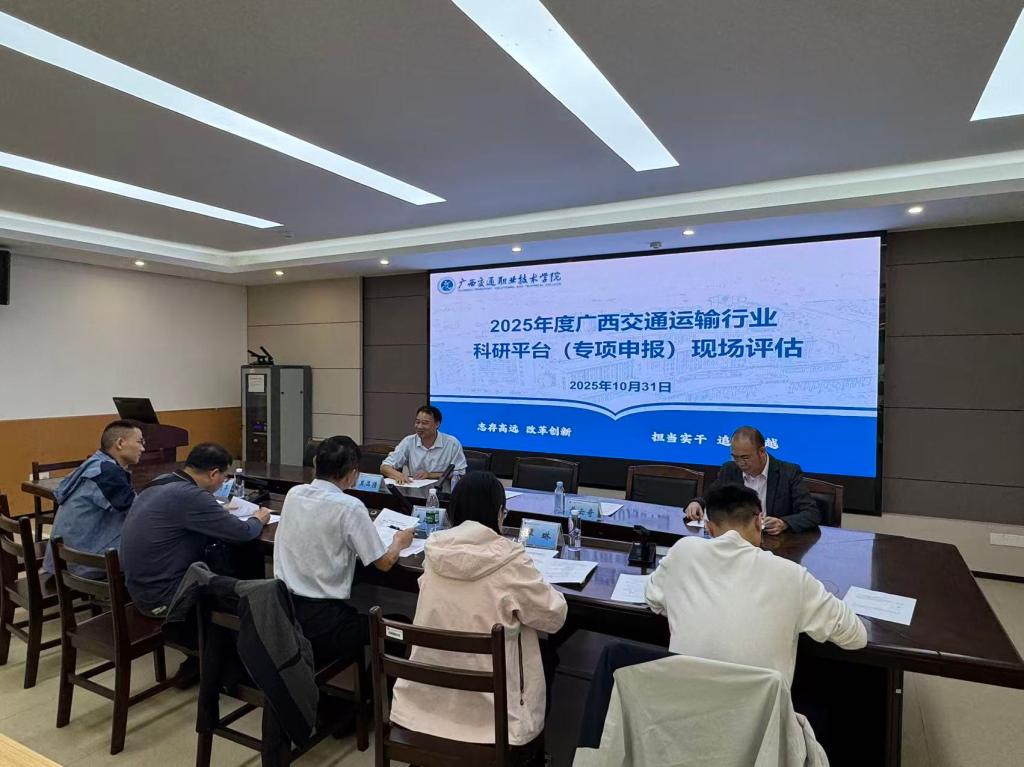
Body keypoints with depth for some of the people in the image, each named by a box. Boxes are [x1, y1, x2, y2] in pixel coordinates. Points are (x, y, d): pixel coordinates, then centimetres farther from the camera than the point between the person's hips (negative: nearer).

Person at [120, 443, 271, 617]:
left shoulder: (161, 482, 1)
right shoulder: (190, 496, -25)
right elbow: (242, 533, -20)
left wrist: (220, 512, 14)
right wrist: (258, 520, 1)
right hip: (162, 599, -8)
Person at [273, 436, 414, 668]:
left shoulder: (293, 493, 0)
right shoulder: (349, 507, -18)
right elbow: (384, 562, -10)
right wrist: (399, 542, 10)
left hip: (283, 607, 7)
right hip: (321, 619, -7)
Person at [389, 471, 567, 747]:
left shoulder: (435, 552, -7)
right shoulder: (508, 560, -22)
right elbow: (555, 616, -9)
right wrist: (534, 584, 8)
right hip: (488, 707, -5)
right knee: (548, 656, 24)